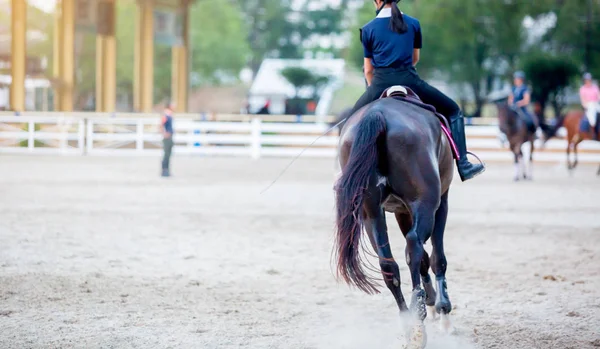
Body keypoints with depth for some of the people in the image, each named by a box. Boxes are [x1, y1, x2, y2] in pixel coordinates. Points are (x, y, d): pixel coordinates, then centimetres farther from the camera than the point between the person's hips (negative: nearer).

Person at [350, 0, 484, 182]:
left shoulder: (368, 29, 6)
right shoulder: (413, 24, 9)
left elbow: (368, 69, 12)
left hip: (380, 83, 0)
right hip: (408, 79, 0)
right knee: (453, 111, 15)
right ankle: (463, 165, 4)